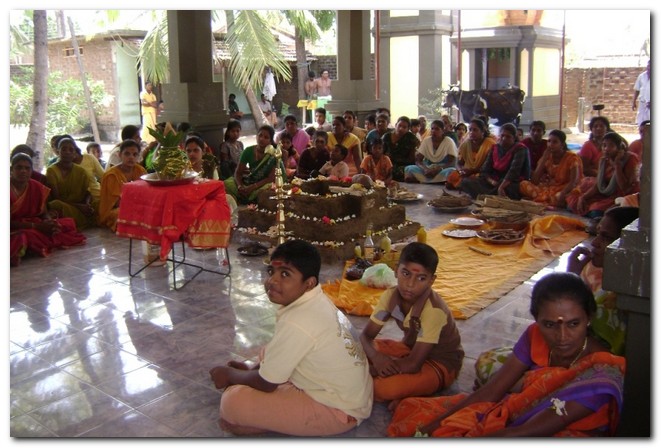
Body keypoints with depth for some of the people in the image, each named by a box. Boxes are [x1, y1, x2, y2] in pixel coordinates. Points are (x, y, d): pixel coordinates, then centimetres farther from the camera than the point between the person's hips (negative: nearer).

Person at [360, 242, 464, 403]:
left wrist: (369, 370, -25)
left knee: (385, 389, -32)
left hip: (440, 364, -7)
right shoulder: (391, 295, -14)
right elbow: (366, 335, -9)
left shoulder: (434, 310, -32)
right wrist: (376, 357, -32)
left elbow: (413, 365, -31)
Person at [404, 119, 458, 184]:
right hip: (428, 169, 2)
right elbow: (418, 160, -2)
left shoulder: (449, 142, -7)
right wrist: (425, 169, -25)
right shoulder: (426, 141, 2)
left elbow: (453, 163, -12)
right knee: (409, 169, -22)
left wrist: (437, 170, -29)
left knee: (451, 171, -37)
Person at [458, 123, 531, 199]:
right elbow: (484, 171, 5)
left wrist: (501, 186, -39)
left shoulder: (520, 149, -5)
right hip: (496, 183, 6)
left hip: (513, 184, -6)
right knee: (465, 181, -15)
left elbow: (514, 170, -23)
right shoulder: (494, 148, 12)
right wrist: (491, 181, -18)